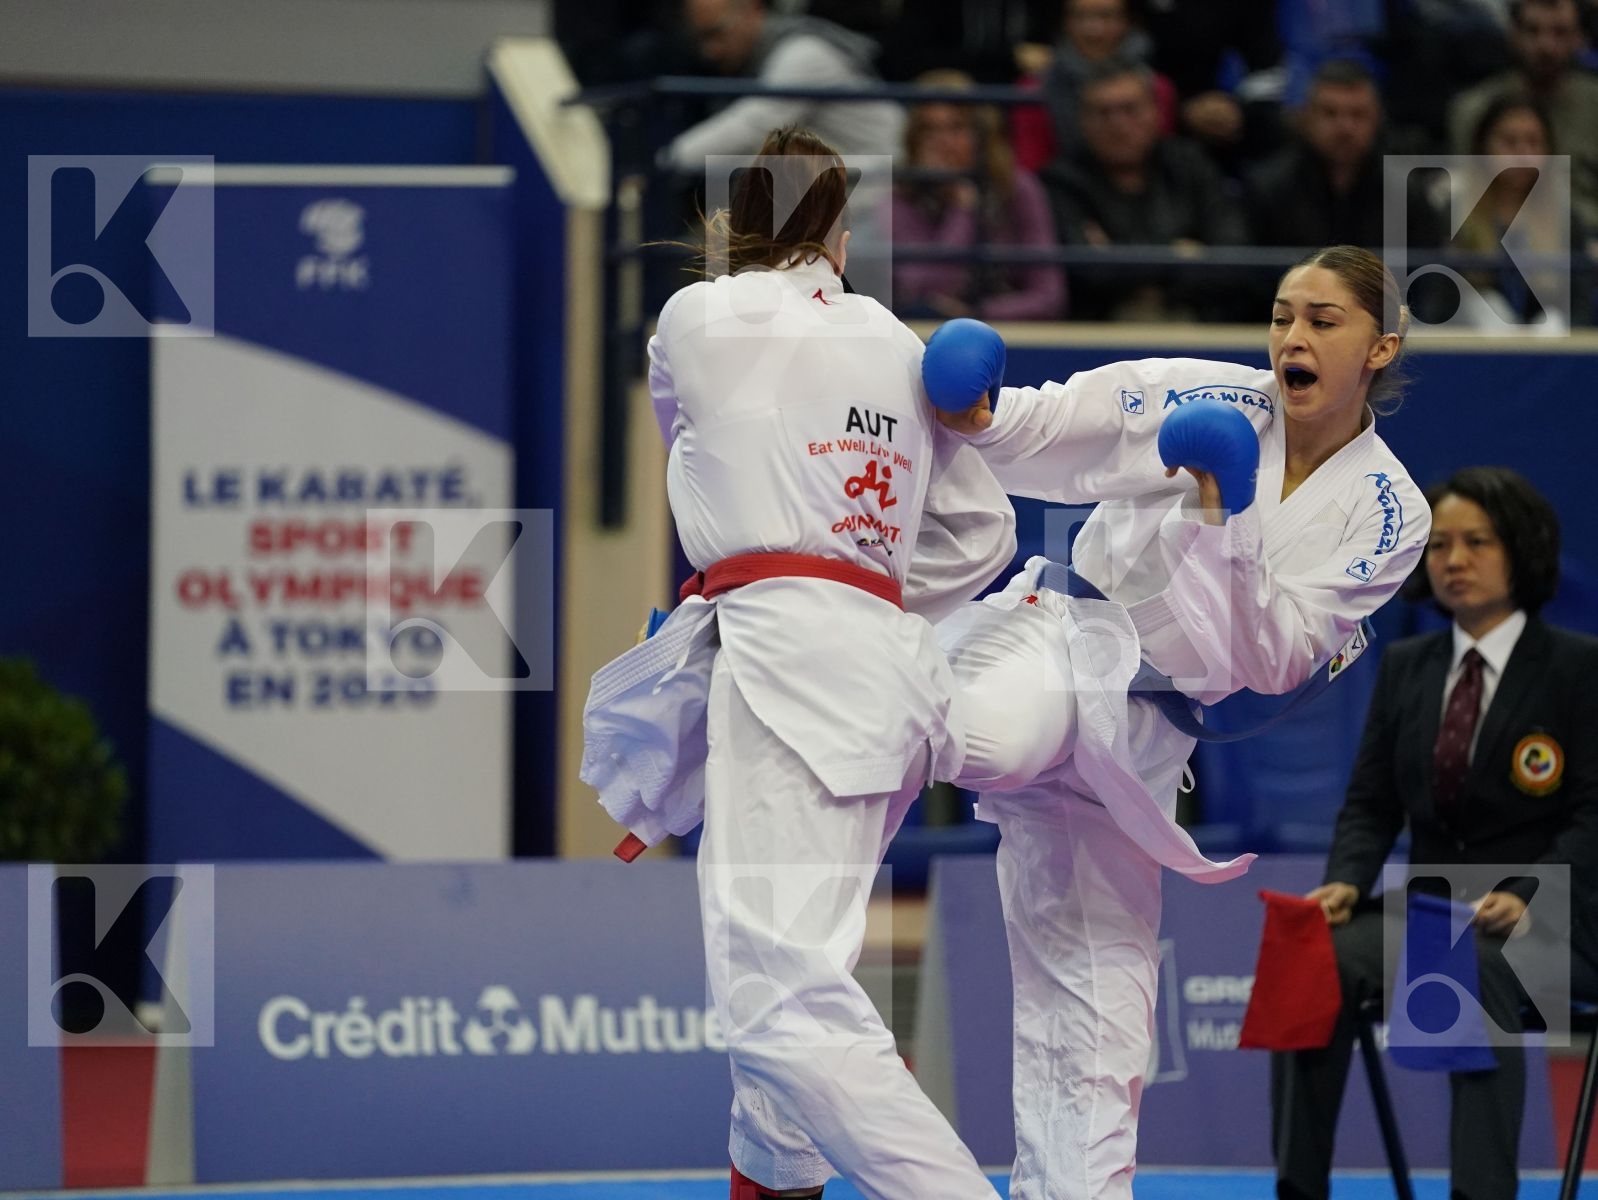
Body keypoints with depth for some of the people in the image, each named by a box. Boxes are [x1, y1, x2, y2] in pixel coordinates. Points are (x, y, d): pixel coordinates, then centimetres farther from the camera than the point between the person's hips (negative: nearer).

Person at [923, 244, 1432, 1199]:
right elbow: (1038, 432, -1)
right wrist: (971, 418, -24)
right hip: (1061, 644, -3)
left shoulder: (1388, 512, 0)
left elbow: (1271, 664, -7)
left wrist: (1222, 525, -20)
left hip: (1138, 744, 3)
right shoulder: (1206, 399, -3)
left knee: (1098, 1011, 5)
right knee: (1002, 737, -40)